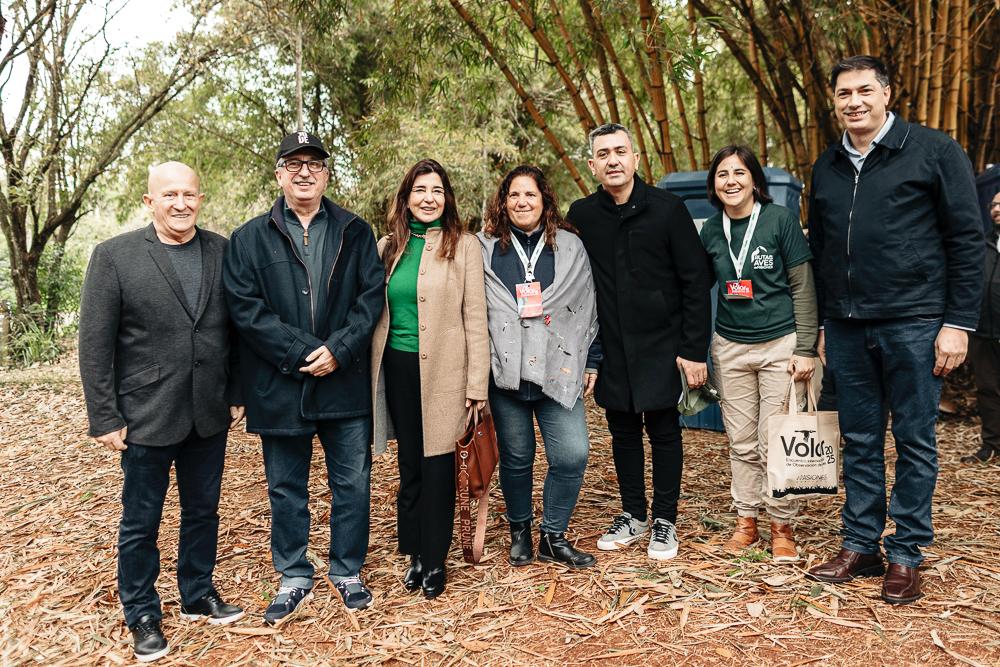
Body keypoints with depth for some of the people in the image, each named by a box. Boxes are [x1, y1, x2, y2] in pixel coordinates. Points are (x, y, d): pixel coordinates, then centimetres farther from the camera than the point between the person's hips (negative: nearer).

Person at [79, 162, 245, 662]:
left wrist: (237, 394, 6)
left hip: (209, 414, 3)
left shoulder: (223, 252, 2)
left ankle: (198, 594, 37)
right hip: (146, 415, -3)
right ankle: (142, 616, 30)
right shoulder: (114, 256, -7)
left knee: (202, 510, 17)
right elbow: (95, 344, -7)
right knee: (141, 522, 11)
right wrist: (105, 418, -9)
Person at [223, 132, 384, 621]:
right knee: (286, 488, 12)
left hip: (345, 382, 1)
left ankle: (347, 572, 28)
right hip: (280, 387, 0)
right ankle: (294, 578, 29)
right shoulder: (249, 239, 4)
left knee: (352, 484, 9)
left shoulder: (355, 232, 7)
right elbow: (244, 307, -6)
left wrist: (339, 350, -14)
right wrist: (302, 353, -15)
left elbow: (371, 296, -1)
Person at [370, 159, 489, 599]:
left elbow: (475, 316, -4)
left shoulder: (464, 246, -2)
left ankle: (434, 560, 17)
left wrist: (477, 383, -8)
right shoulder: (389, 247, 9)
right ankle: (414, 551, 26)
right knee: (409, 464, 12)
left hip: (443, 370, -3)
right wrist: (372, 371, 6)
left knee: (437, 464, 2)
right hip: (398, 368, 4)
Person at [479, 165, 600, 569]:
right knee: (516, 457, 7)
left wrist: (591, 363, 9)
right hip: (505, 371, 0)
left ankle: (553, 537, 15)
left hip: (558, 371, 1)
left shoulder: (570, 246, 9)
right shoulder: (486, 248, 7)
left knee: (572, 455, -5)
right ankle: (519, 532, 30)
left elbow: (588, 308, 11)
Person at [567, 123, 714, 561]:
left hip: (661, 345, -3)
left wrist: (695, 349, -11)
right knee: (622, 432, 13)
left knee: (663, 432, 7)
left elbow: (696, 281, -7)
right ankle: (633, 515, 29)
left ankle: (664, 521, 22)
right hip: (611, 349, 3)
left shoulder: (667, 208, -6)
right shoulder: (582, 215, 2)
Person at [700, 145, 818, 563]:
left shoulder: (781, 219, -6)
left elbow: (803, 288, -5)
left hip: (780, 344, -3)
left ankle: (782, 527, 16)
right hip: (729, 347, 4)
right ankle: (746, 522, 23)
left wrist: (805, 349, -9)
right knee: (741, 443, 10)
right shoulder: (711, 230, 4)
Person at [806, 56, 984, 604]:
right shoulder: (827, 167, 12)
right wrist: (824, 324, 16)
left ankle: (906, 555, 17)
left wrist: (959, 322, -8)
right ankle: (859, 546, 22)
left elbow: (967, 240, -3)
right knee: (859, 442, 11)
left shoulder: (933, 152, -2)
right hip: (847, 329, 4)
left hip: (913, 325, -4)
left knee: (914, 443, 5)